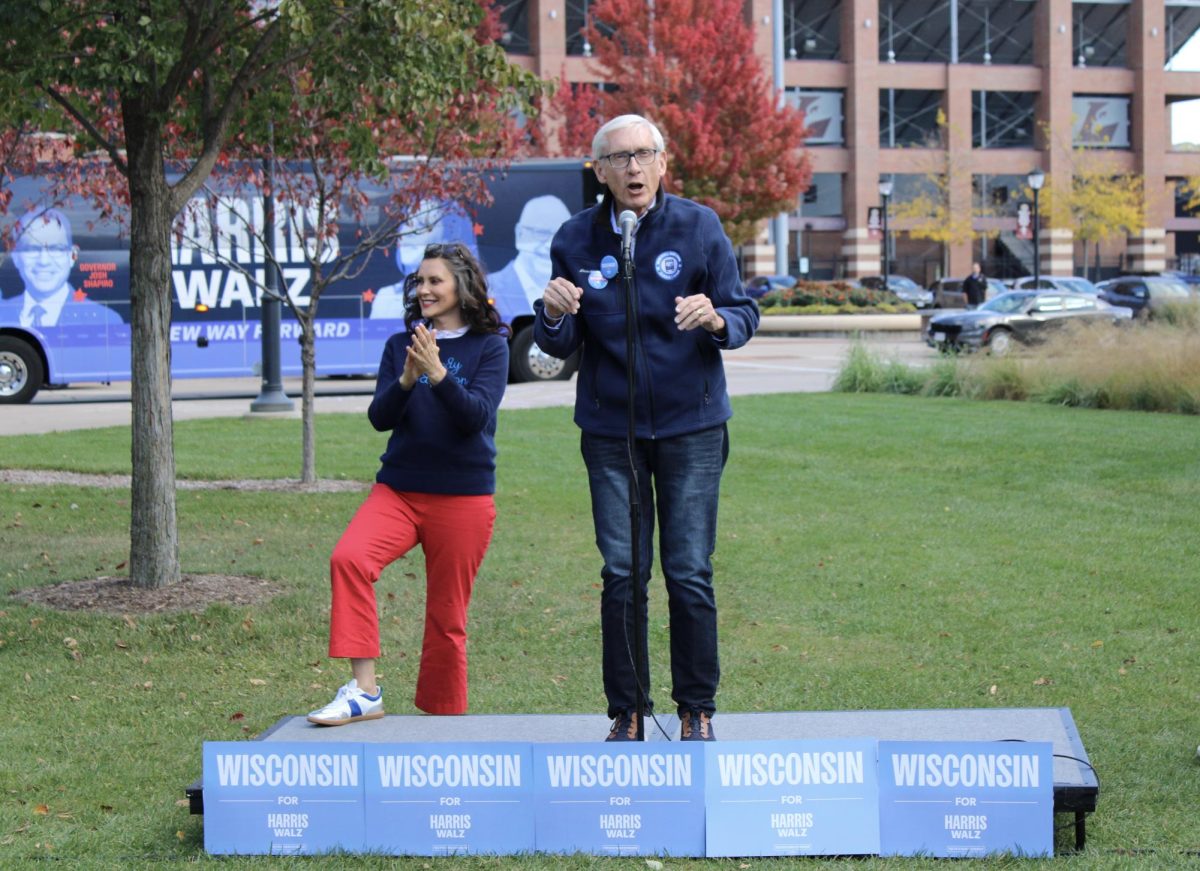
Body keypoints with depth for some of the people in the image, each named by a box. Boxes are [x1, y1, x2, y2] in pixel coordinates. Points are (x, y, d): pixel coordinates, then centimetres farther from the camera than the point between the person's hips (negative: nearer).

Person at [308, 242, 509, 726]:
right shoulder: (400, 345, 9)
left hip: (463, 498, -2)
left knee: (446, 617, 3)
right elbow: (379, 417, 0)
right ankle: (363, 691, -26)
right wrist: (406, 379, -19)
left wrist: (437, 374, -27)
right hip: (397, 490, 2)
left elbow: (476, 416, -13)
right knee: (349, 558, -26)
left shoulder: (489, 346, 0)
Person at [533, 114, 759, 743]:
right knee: (621, 574, 0)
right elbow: (560, 346, 3)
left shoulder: (698, 227, -2)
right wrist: (554, 316, -20)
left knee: (690, 573, -1)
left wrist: (715, 319, -24)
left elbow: (743, 316, -1)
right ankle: (626, 712, 11)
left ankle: (697, 710, 12)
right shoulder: (576, 240, 1)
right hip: (610, 431, 1)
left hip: (691, 427, -1)